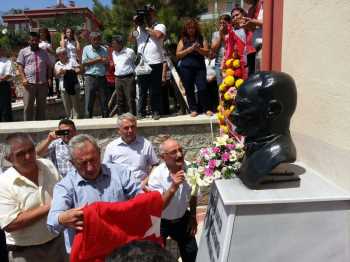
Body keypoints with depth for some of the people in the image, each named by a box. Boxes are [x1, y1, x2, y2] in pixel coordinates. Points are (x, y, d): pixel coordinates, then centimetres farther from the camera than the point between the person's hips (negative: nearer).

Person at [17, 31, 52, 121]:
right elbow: (20, 66, 3)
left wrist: (49, 78, 4)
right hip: (29, 83, -3)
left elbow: (49, 66, 17)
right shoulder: (23, 51, 8)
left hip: (43, 83, 3)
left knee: (42, 106, 9)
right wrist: (23, 78, -10)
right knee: (28, 106, -3)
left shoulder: (44, 52, 16)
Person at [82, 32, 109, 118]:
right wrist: (97, 59, -9)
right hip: (90, 78, -1)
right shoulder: (86, 49, 7)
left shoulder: (104, 49, 11)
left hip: (102, 78, 2)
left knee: (104, 102, 5)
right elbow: (84, 62, -2)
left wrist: (106, 62, -14)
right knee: (89, 102, 0)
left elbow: (107, 65, 9)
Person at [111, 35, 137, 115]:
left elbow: (136, 63, 4)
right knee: (120, 101, 9)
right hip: (118, 79, 6)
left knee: (130, 100, -6)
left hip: (128, 78, -6)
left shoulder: (129, 52, -4)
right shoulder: (113, 53, 15)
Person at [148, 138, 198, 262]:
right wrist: (173, 187, -42)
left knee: (191, 252, 18)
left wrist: (193, 217, 8)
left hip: (182, 219, 4)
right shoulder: (156, 175, -27)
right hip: (160, 222, -3)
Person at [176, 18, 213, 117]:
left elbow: (207, 52, 4)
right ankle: (193, 109, 11)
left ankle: (207, 109, 3)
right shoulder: (183, 40, 9)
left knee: (202, 88, -8)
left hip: (199, 67, 0)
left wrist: (198, 49, -13)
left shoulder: (201, 39, 10)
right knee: (189, 89, 2)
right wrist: (190, 49, -8)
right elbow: (178, 54, 1)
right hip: (186, 68, 1)